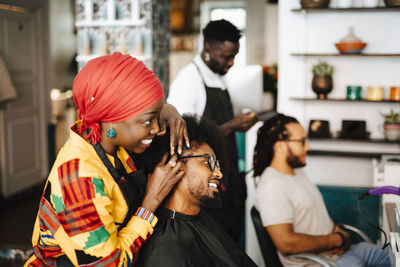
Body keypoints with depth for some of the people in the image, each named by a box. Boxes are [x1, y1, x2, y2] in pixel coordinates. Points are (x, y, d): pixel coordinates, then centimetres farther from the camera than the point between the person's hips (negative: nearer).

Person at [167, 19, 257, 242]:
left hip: (229, 181, 8)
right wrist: (230, 126, -21)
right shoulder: (188, 81, -17)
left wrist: (240, 124, 5)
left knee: (231, 240, 15)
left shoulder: (220, 78, 11)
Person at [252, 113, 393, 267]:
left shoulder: (297, 172, 11)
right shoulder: (271, 187, -21)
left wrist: (339, 231, -1)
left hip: (337, 249, 9)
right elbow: (286, 244, -28)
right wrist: (338, 239, -17)